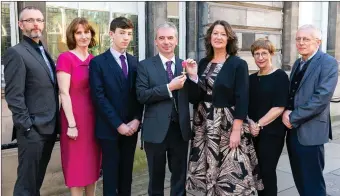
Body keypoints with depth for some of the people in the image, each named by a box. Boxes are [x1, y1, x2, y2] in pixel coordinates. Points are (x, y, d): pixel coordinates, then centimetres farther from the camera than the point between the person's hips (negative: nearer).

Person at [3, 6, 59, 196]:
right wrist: (27, 126, -17)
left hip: (49, 128, 8)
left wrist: (56, 123, 11)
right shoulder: (16, 53, -10)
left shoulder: (44, 52, 15)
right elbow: (13, 96, -16)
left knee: (37, 178, 18)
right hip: (32, 130, -8)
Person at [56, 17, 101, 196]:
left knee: (93, 163, 14)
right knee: (77, 165, 4)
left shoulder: (94, 60, 8)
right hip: (75, 118, -6)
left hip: (94, 117, 6)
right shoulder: (65, 58, -9)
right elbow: (64, 93, -13)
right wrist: (71, 124, -17)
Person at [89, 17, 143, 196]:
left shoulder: (134, 62, 10)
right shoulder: (98, 62, -5)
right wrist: (118, 124, -15)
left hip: (131, 127, 5)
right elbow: (99, 97, -12)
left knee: (127, 172, 13)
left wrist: (137, 119, -5)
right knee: (111, 173, 5)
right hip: (110, 128, -4)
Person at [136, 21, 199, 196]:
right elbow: (141, 95, -13)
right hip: (156, 130, -2)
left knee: (180, 176, 16)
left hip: (180, 129, 3)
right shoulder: (145, 65, -2)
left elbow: (193, 98, 4)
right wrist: (169, 88, -21)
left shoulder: (185, 65, 6)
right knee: (156, 177, 15)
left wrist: (193, 76, -12)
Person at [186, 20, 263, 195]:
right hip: (204, 124, 5)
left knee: (230, 172, 0)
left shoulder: (238, 64, -7)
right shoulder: (203, 63, 8)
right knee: (209, 169, 12)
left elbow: (242, 99, -12)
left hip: (228, 124, -5)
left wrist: (236, 130, -16)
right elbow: (197, 95, 10)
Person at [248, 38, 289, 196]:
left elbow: (279, 107, -13)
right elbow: (246, 106, 10)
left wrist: (258, 124, -15)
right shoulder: (251, 78, 10)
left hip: (271, 132, -5)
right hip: (252, 133, 5)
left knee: (267, 171, -1)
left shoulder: (280, 76, -6)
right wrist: (250, 122, -8)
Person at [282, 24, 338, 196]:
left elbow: (322, 98, -21)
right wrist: (286, 111, -4)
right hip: (293, 130, 7)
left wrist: (293, 118, -17)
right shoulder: (297, 63, 14)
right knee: (299, 180, 17)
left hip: (310, 131, -7)